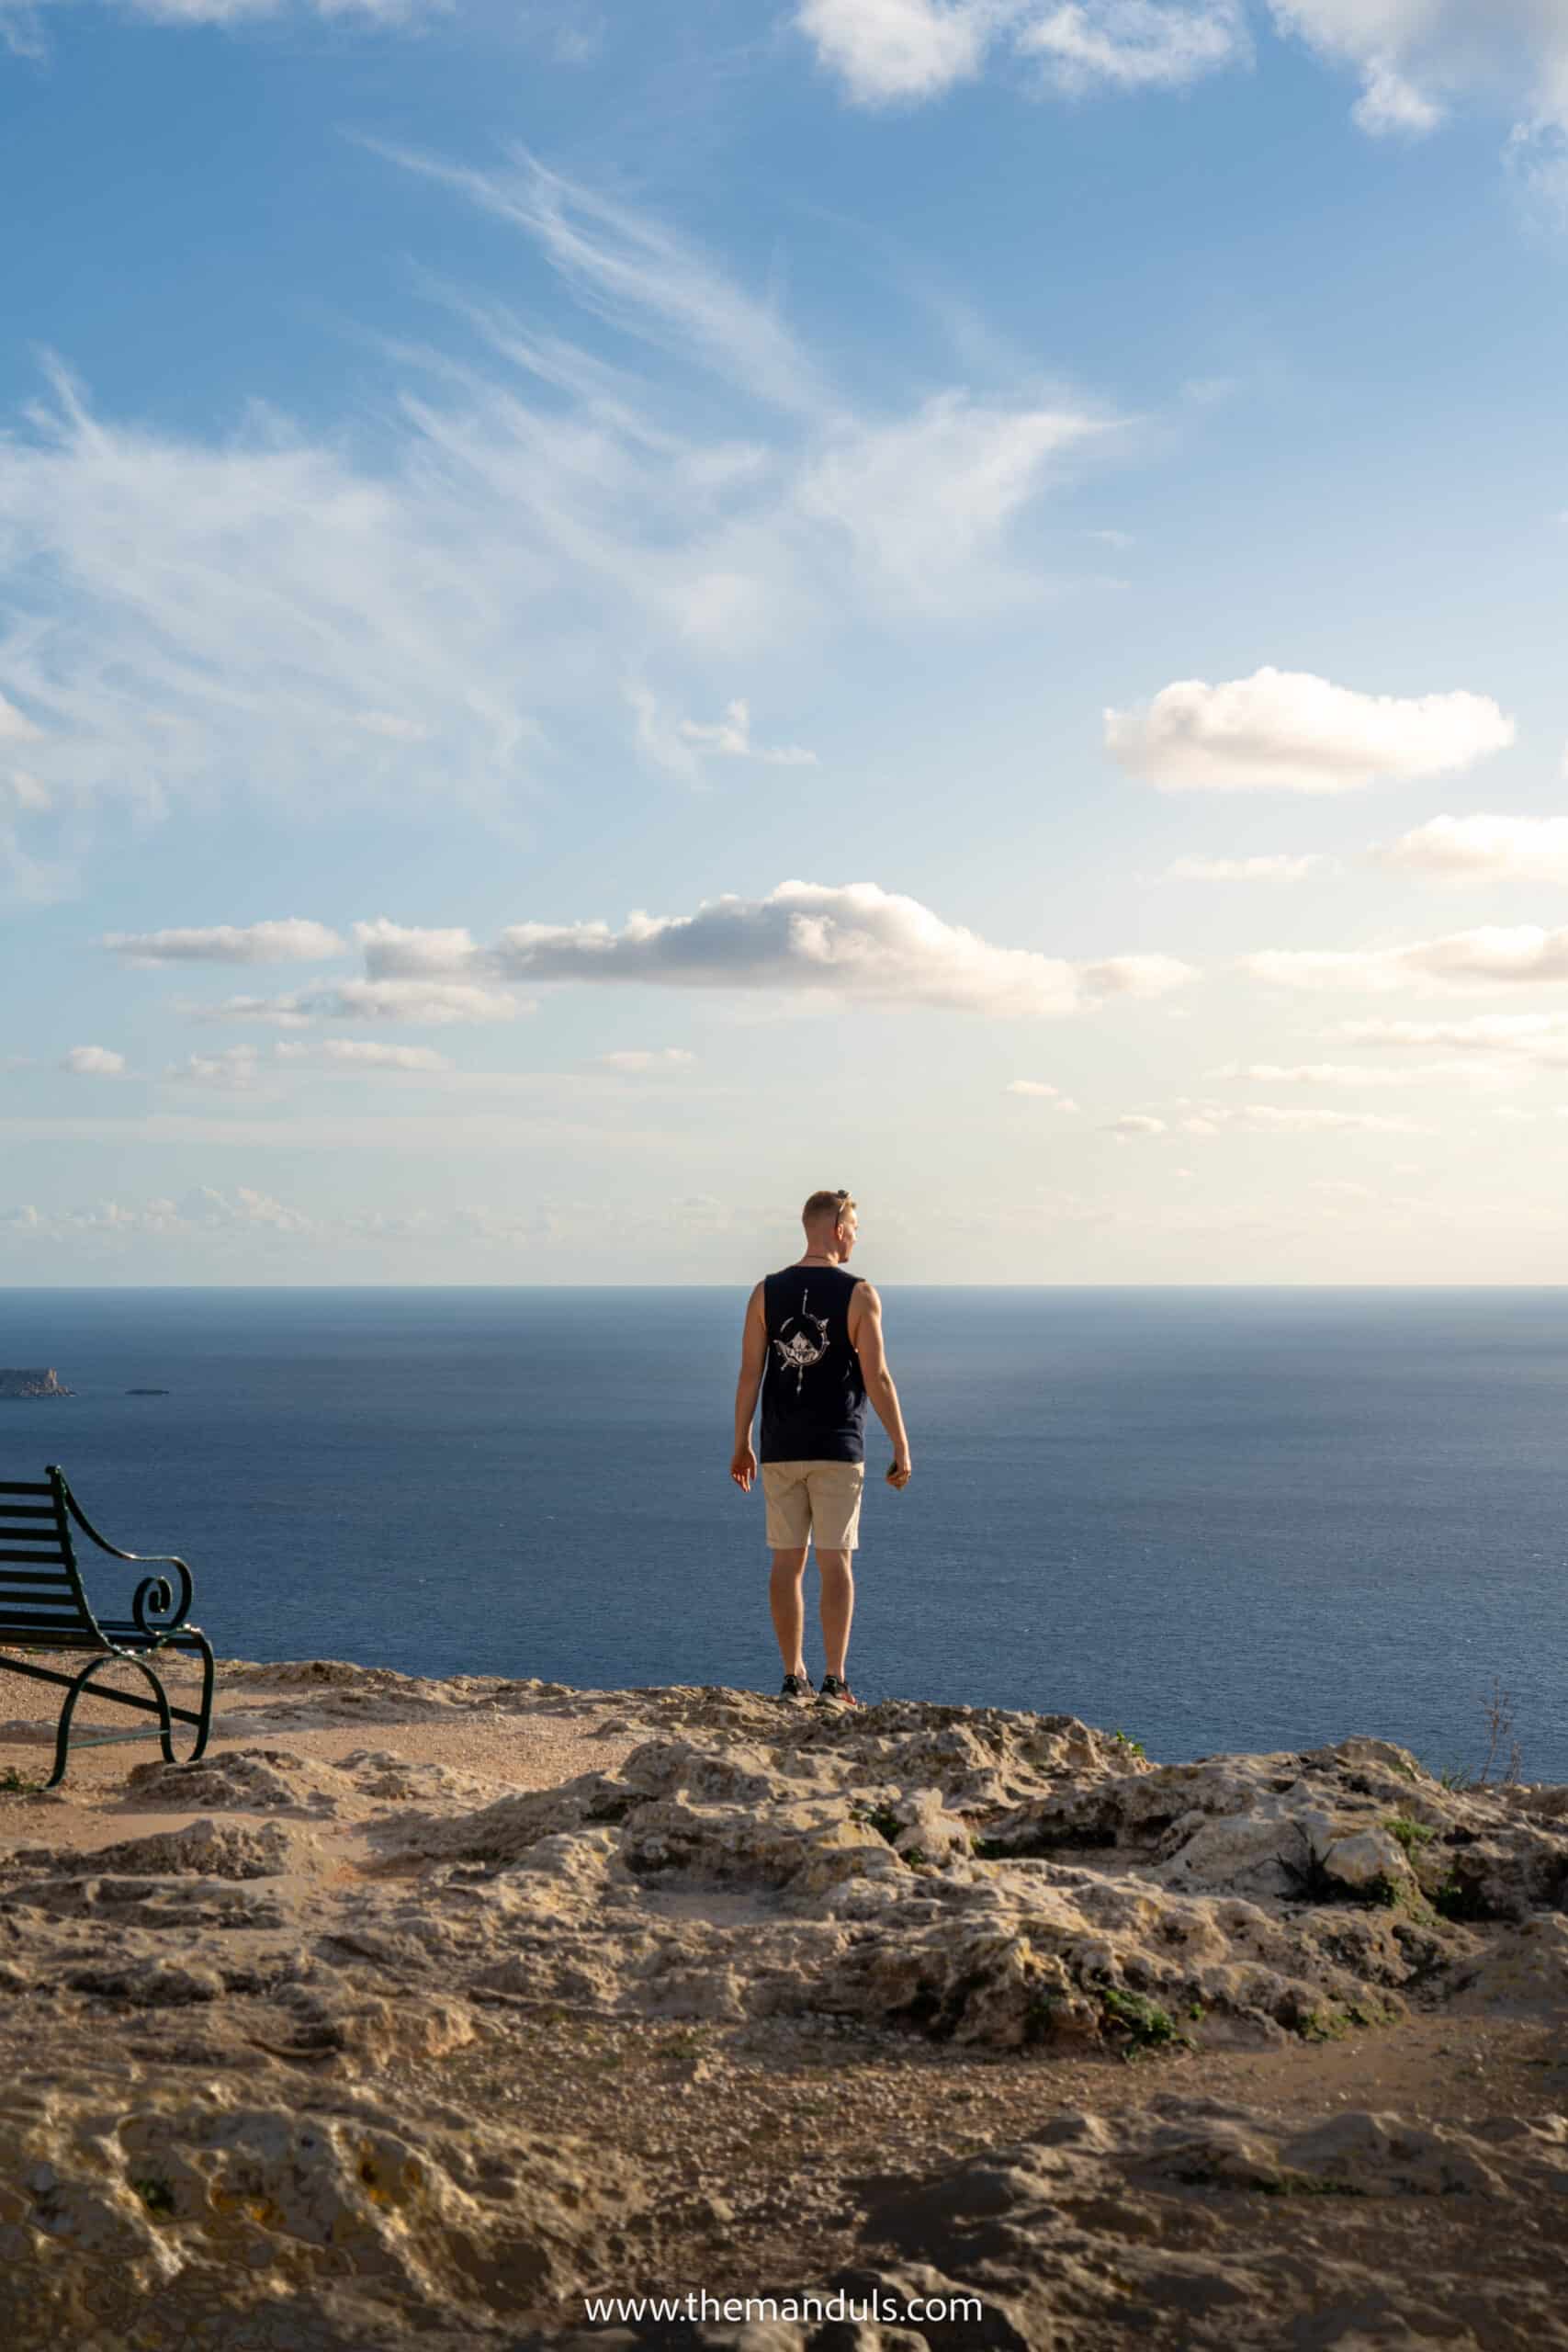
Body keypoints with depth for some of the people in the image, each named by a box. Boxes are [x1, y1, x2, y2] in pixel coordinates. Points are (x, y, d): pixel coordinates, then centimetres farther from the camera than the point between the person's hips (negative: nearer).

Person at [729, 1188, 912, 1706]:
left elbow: (749, 1374, 1)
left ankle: (793, 1679, 11)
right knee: (835, 1562, 1)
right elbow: (877, 1378, -10)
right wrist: (901, 1449, -4)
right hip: (837, 1450, -3)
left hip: (781, 1450, 3)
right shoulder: (859, 1295, -7)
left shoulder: (766, 1292, 2)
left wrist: (742, 1446, 8)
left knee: (787, 1562, 8)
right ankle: (834, 1682, -1)